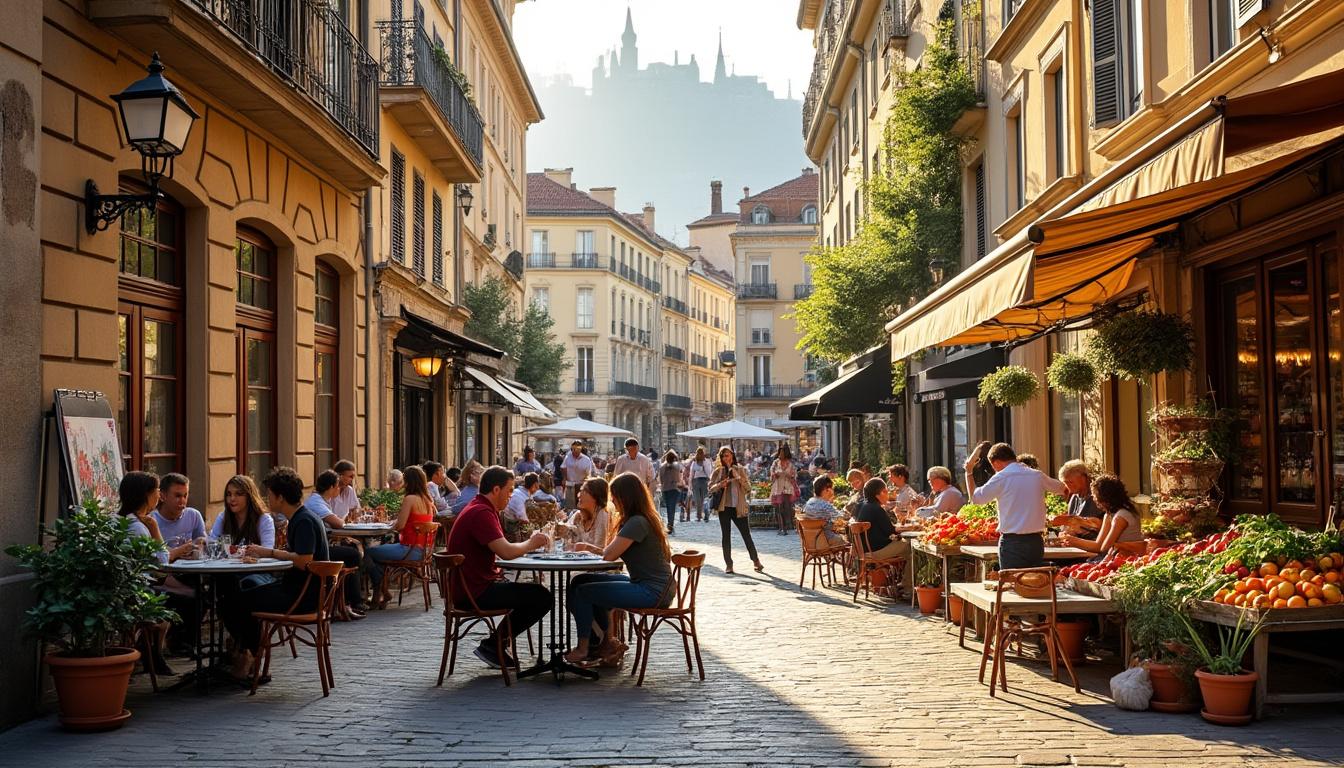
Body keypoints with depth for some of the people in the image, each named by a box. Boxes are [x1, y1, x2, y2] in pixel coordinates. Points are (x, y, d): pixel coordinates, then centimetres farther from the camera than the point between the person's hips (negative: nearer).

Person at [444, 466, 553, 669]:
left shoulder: (480, 510, 16)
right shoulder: (481, 513, -20)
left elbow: (501, 549, 15)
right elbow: (506, 552, -29)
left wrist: (530, 544, 0)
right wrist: (530, 544, -10)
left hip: (478, 585, 11)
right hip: (475, 593, -11)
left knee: (534, 590, 23)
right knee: (542, 597, -13)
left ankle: (496, 644, 20)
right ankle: (491, 645, -2)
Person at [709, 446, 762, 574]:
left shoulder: (740, 470, 7)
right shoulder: (718, 471, 5)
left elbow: (748, 488, 5)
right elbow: (710, 488, 1)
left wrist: (742, 480, -14)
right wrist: (720, 485, -17)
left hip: (739, 507, 0)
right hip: (724, 507, 0)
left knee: (746, 535, 0)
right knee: (726, 536, 4)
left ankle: (756, 561, 10)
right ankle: (728, 564, 10)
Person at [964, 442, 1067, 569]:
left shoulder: (1001, 478, -8)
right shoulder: (1038, 475, 6)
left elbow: (975, 497, 3)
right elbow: (1062, 489, 24)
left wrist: (969, 471, 14)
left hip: (1012, 542, -5)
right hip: (1036, 541, 5)